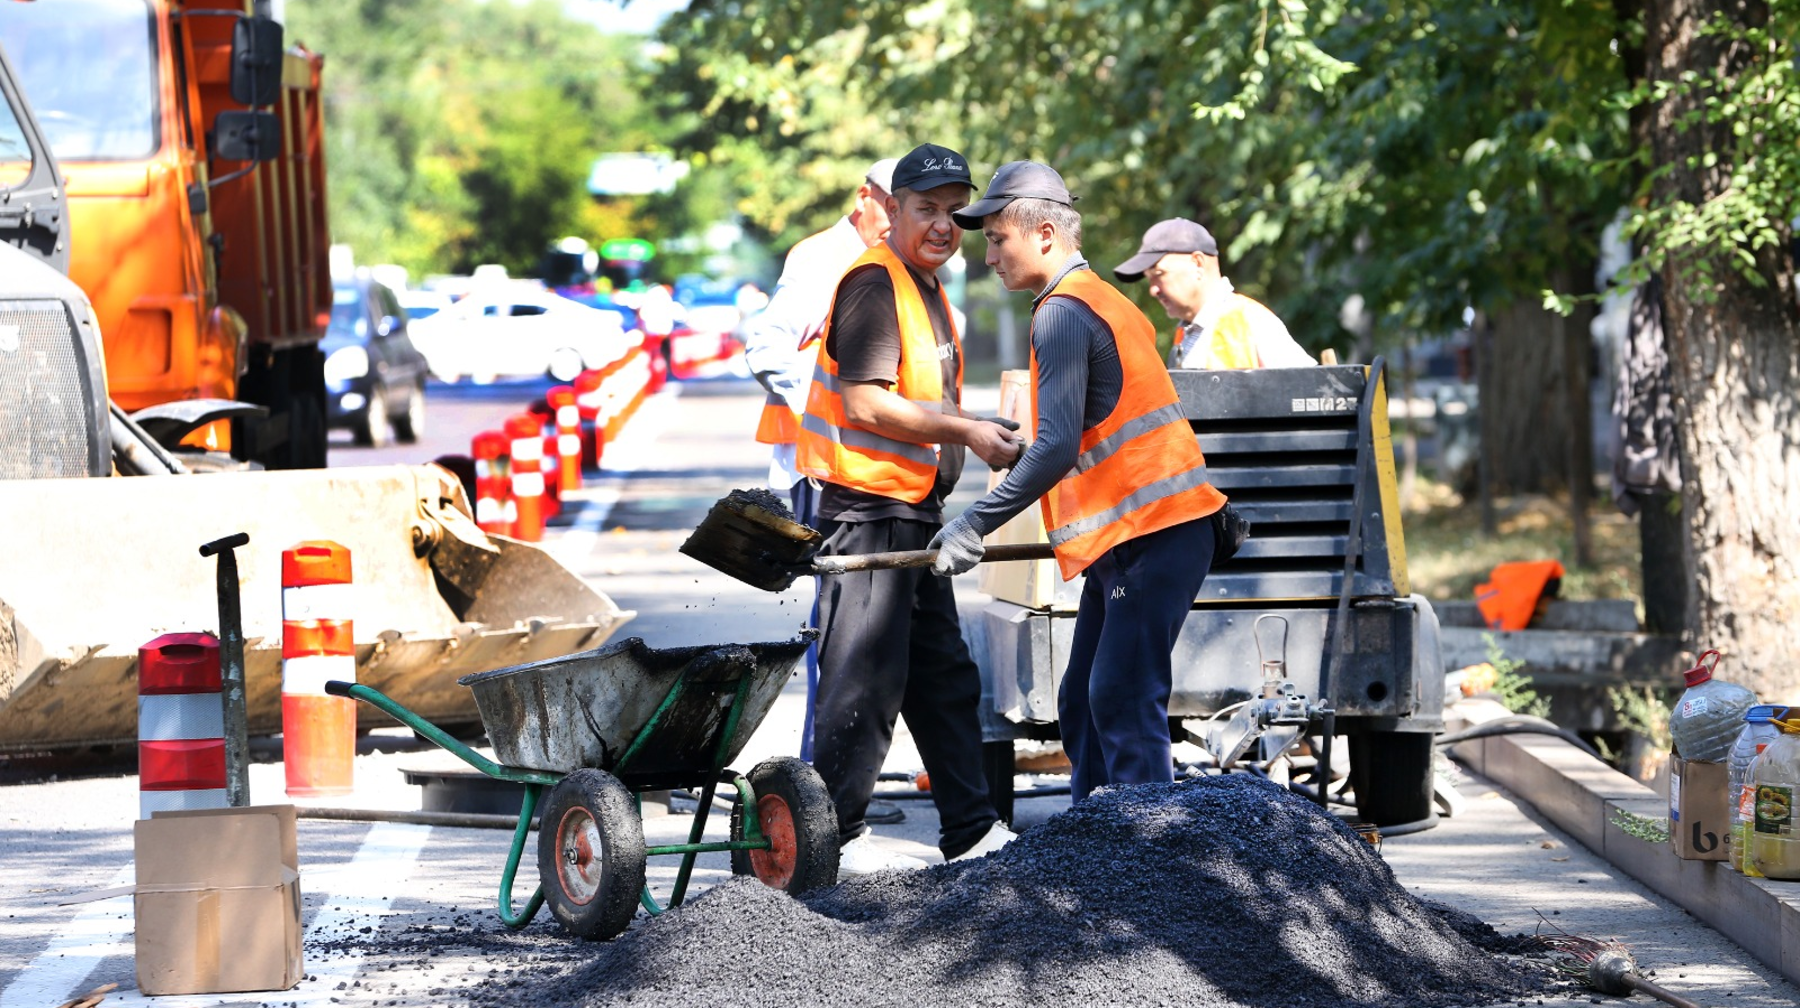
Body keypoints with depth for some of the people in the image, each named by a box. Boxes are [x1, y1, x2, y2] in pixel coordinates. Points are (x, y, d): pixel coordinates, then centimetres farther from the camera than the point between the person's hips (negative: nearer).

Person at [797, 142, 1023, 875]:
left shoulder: (930, 292, 18)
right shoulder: (873, 285, -14)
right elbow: (867, 404, -22)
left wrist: (982, 434, 16)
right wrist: (967, 433, -21)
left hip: (916, 512, 11)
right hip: (868, 510, -11)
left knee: (944, 676, 14)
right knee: (867, 678, -8)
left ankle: (971, 829, 21)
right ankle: (836, 836, -3)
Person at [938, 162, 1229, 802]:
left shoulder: (1063, 312, -12)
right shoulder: (1103, 301, 20)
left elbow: (1057, 447, -20)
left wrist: (974, 525, -17)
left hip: (1149, 538, -10)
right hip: (1132, 537, 10)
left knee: (1123, 705, -12)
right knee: (1082, 707, 11)